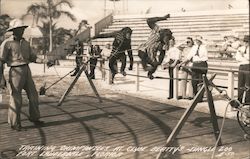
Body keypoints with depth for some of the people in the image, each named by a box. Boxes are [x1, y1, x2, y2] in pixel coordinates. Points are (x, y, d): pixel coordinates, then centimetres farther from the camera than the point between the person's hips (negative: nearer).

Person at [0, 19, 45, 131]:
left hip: (26, 71, 6)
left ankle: (34, 117, 26)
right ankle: (14, 123, 14)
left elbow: (32, 57, 18)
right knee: (16, 99, 0)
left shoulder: (25, 43, 12)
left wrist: (42, 61, -1)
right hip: (15, 72, -6)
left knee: (33, 95, 9)